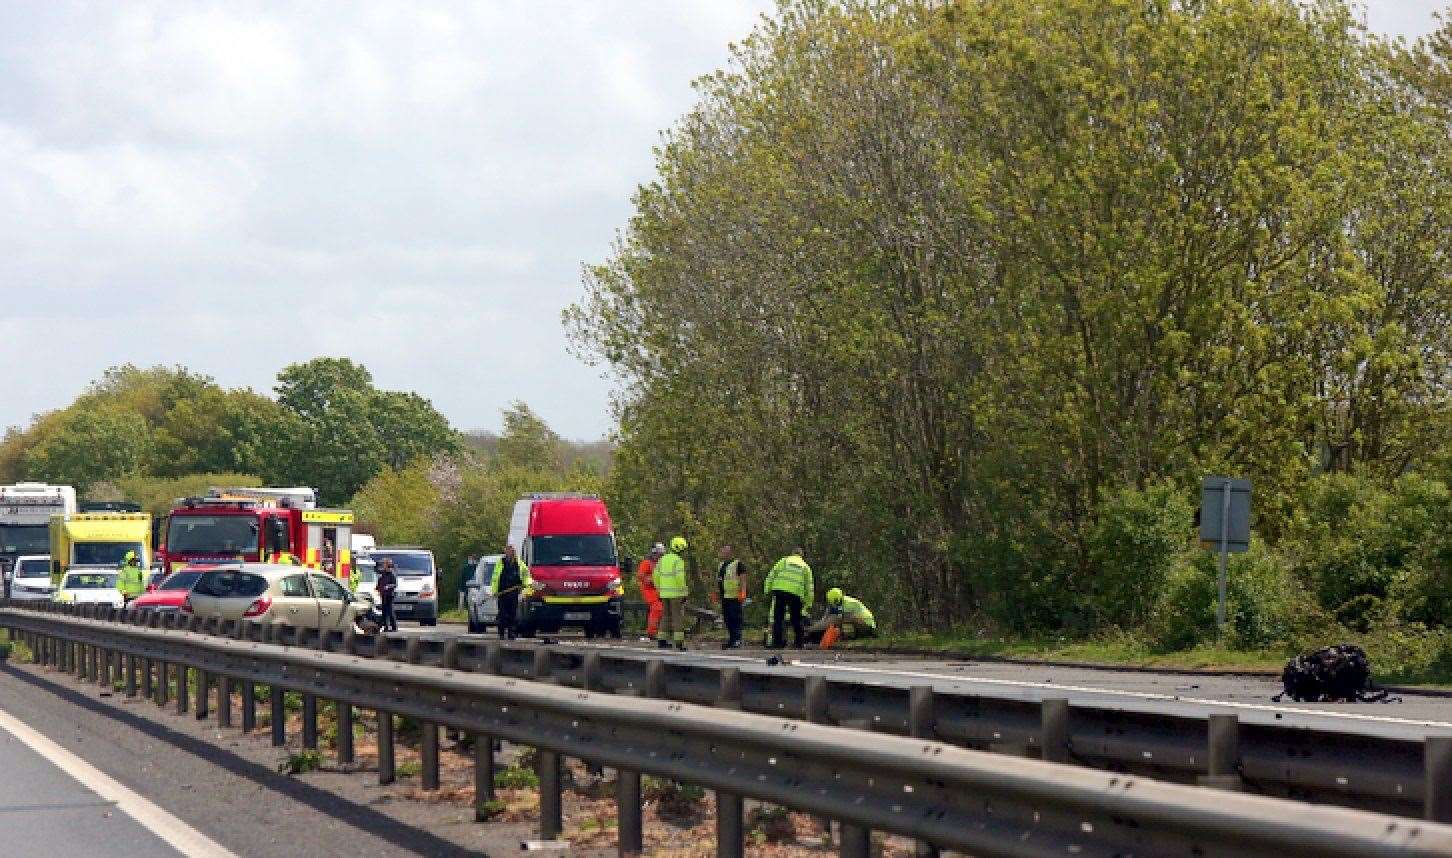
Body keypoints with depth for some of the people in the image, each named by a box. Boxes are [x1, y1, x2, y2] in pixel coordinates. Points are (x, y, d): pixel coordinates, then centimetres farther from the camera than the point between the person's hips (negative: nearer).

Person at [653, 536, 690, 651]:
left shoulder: (663, 559, 11)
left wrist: (659, 590, 18)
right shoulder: (679, 561, -11)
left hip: (664, 593, 7)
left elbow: (655, 575, 12)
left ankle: (662, 641, 14)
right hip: (676, 593, -7)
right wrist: (684, 592, -13)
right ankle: (679, 642, -6)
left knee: (666, 616, 14)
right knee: (678, 617, -3)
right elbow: (680, 577, -18)